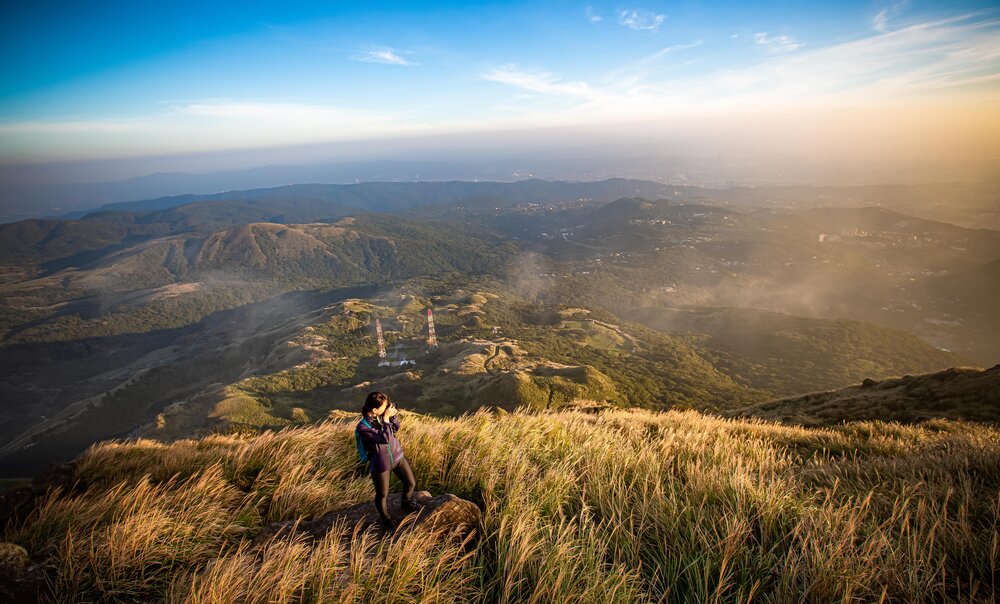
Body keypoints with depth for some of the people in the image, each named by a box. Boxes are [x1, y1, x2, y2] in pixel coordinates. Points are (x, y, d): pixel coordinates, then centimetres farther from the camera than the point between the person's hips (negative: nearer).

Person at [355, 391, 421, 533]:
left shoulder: (382, 415, -11)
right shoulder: (363, 427, -28)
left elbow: (395, 428, 4)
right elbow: (385, 438, -33)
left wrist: (393, 414, -12)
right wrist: (386, 419, -29)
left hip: (397, 456, 6)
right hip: (380, 464, -5)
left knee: (411, 482, 17)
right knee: (382, 495, 13)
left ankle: (407, 502, 49)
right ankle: (385, 519, 42)